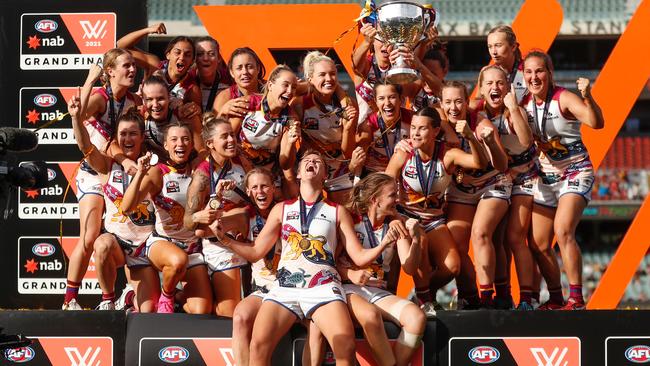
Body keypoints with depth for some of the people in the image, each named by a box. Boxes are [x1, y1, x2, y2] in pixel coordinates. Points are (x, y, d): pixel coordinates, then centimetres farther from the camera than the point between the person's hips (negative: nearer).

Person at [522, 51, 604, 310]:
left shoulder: (563, 98, -15)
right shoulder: (525, 103, 2)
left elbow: (596, 123, -28)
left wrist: (587, 97, -45)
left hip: (576, 172, -7)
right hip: (546, 177, 7)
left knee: (563, 230, -27)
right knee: (539, 246, 4)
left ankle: (576, 299, -22)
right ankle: (556, 299, 21)